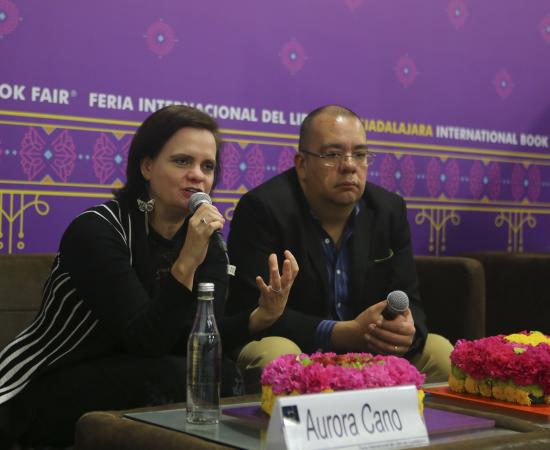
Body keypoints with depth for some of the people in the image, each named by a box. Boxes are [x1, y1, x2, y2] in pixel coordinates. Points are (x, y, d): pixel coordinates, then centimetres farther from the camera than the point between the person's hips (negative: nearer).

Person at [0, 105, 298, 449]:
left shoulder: (209, 249, 0)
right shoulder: (96, 231, -18)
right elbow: (147, 341, -25)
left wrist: (261, 317, -30)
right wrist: (186, 263, -36)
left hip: (133, 384, 5)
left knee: (223, 374, -23)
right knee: (176, 376, -29)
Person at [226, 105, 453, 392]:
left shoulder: (389, 209, 2)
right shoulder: (263, 208, -15)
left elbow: (407, 300, 4)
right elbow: (254, 310, -21)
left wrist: (408, 332, -23)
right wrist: (346, 333, -29)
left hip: (368, 352, 6)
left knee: (440, 352, -10)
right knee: (276, 356, -36)